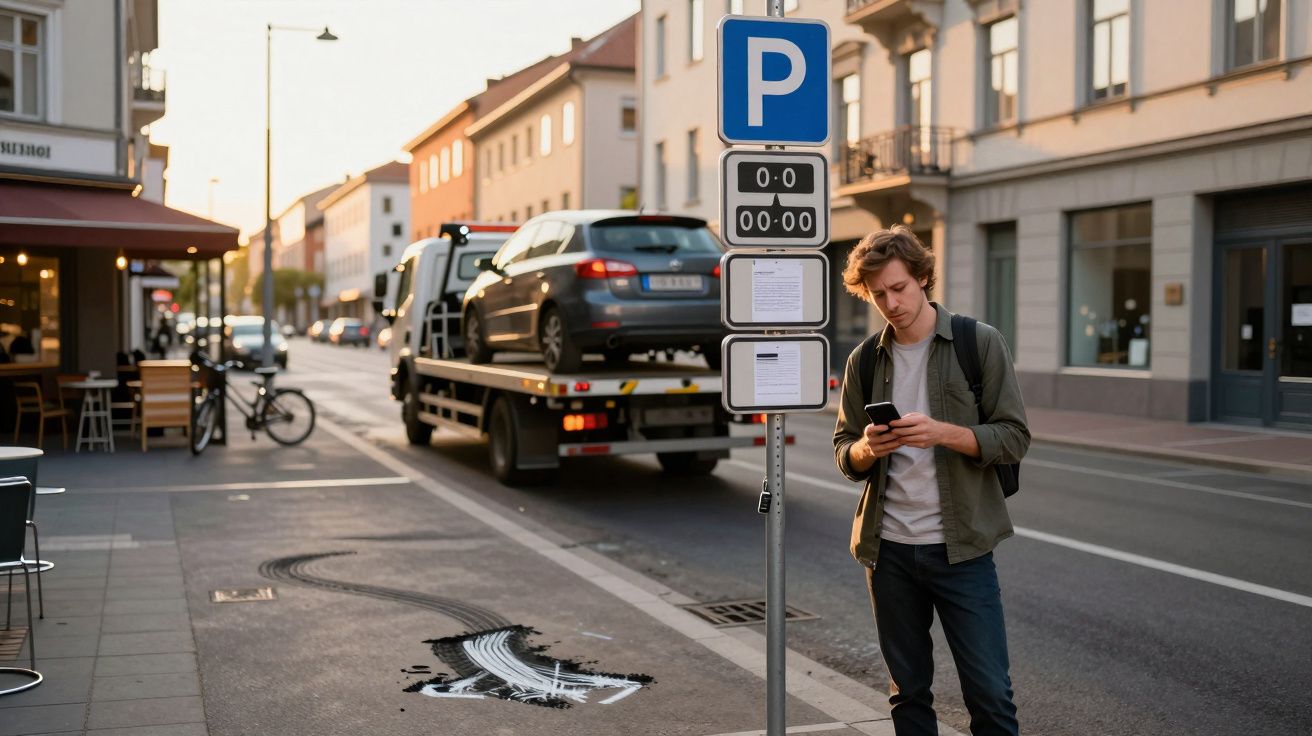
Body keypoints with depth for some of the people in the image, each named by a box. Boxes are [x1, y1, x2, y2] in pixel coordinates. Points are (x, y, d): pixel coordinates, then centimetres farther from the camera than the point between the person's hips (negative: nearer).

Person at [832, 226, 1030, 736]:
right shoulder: (864, 361, 7)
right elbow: (845, 456, 11)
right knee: (909, 693, 12)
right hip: (888, 547, 3)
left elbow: (1014, 438, -6)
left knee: (990, 694, -1)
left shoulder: (981, 343, -3)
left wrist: (941, 432, -21)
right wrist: (866, 450, -13)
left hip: (960, 546, -3)